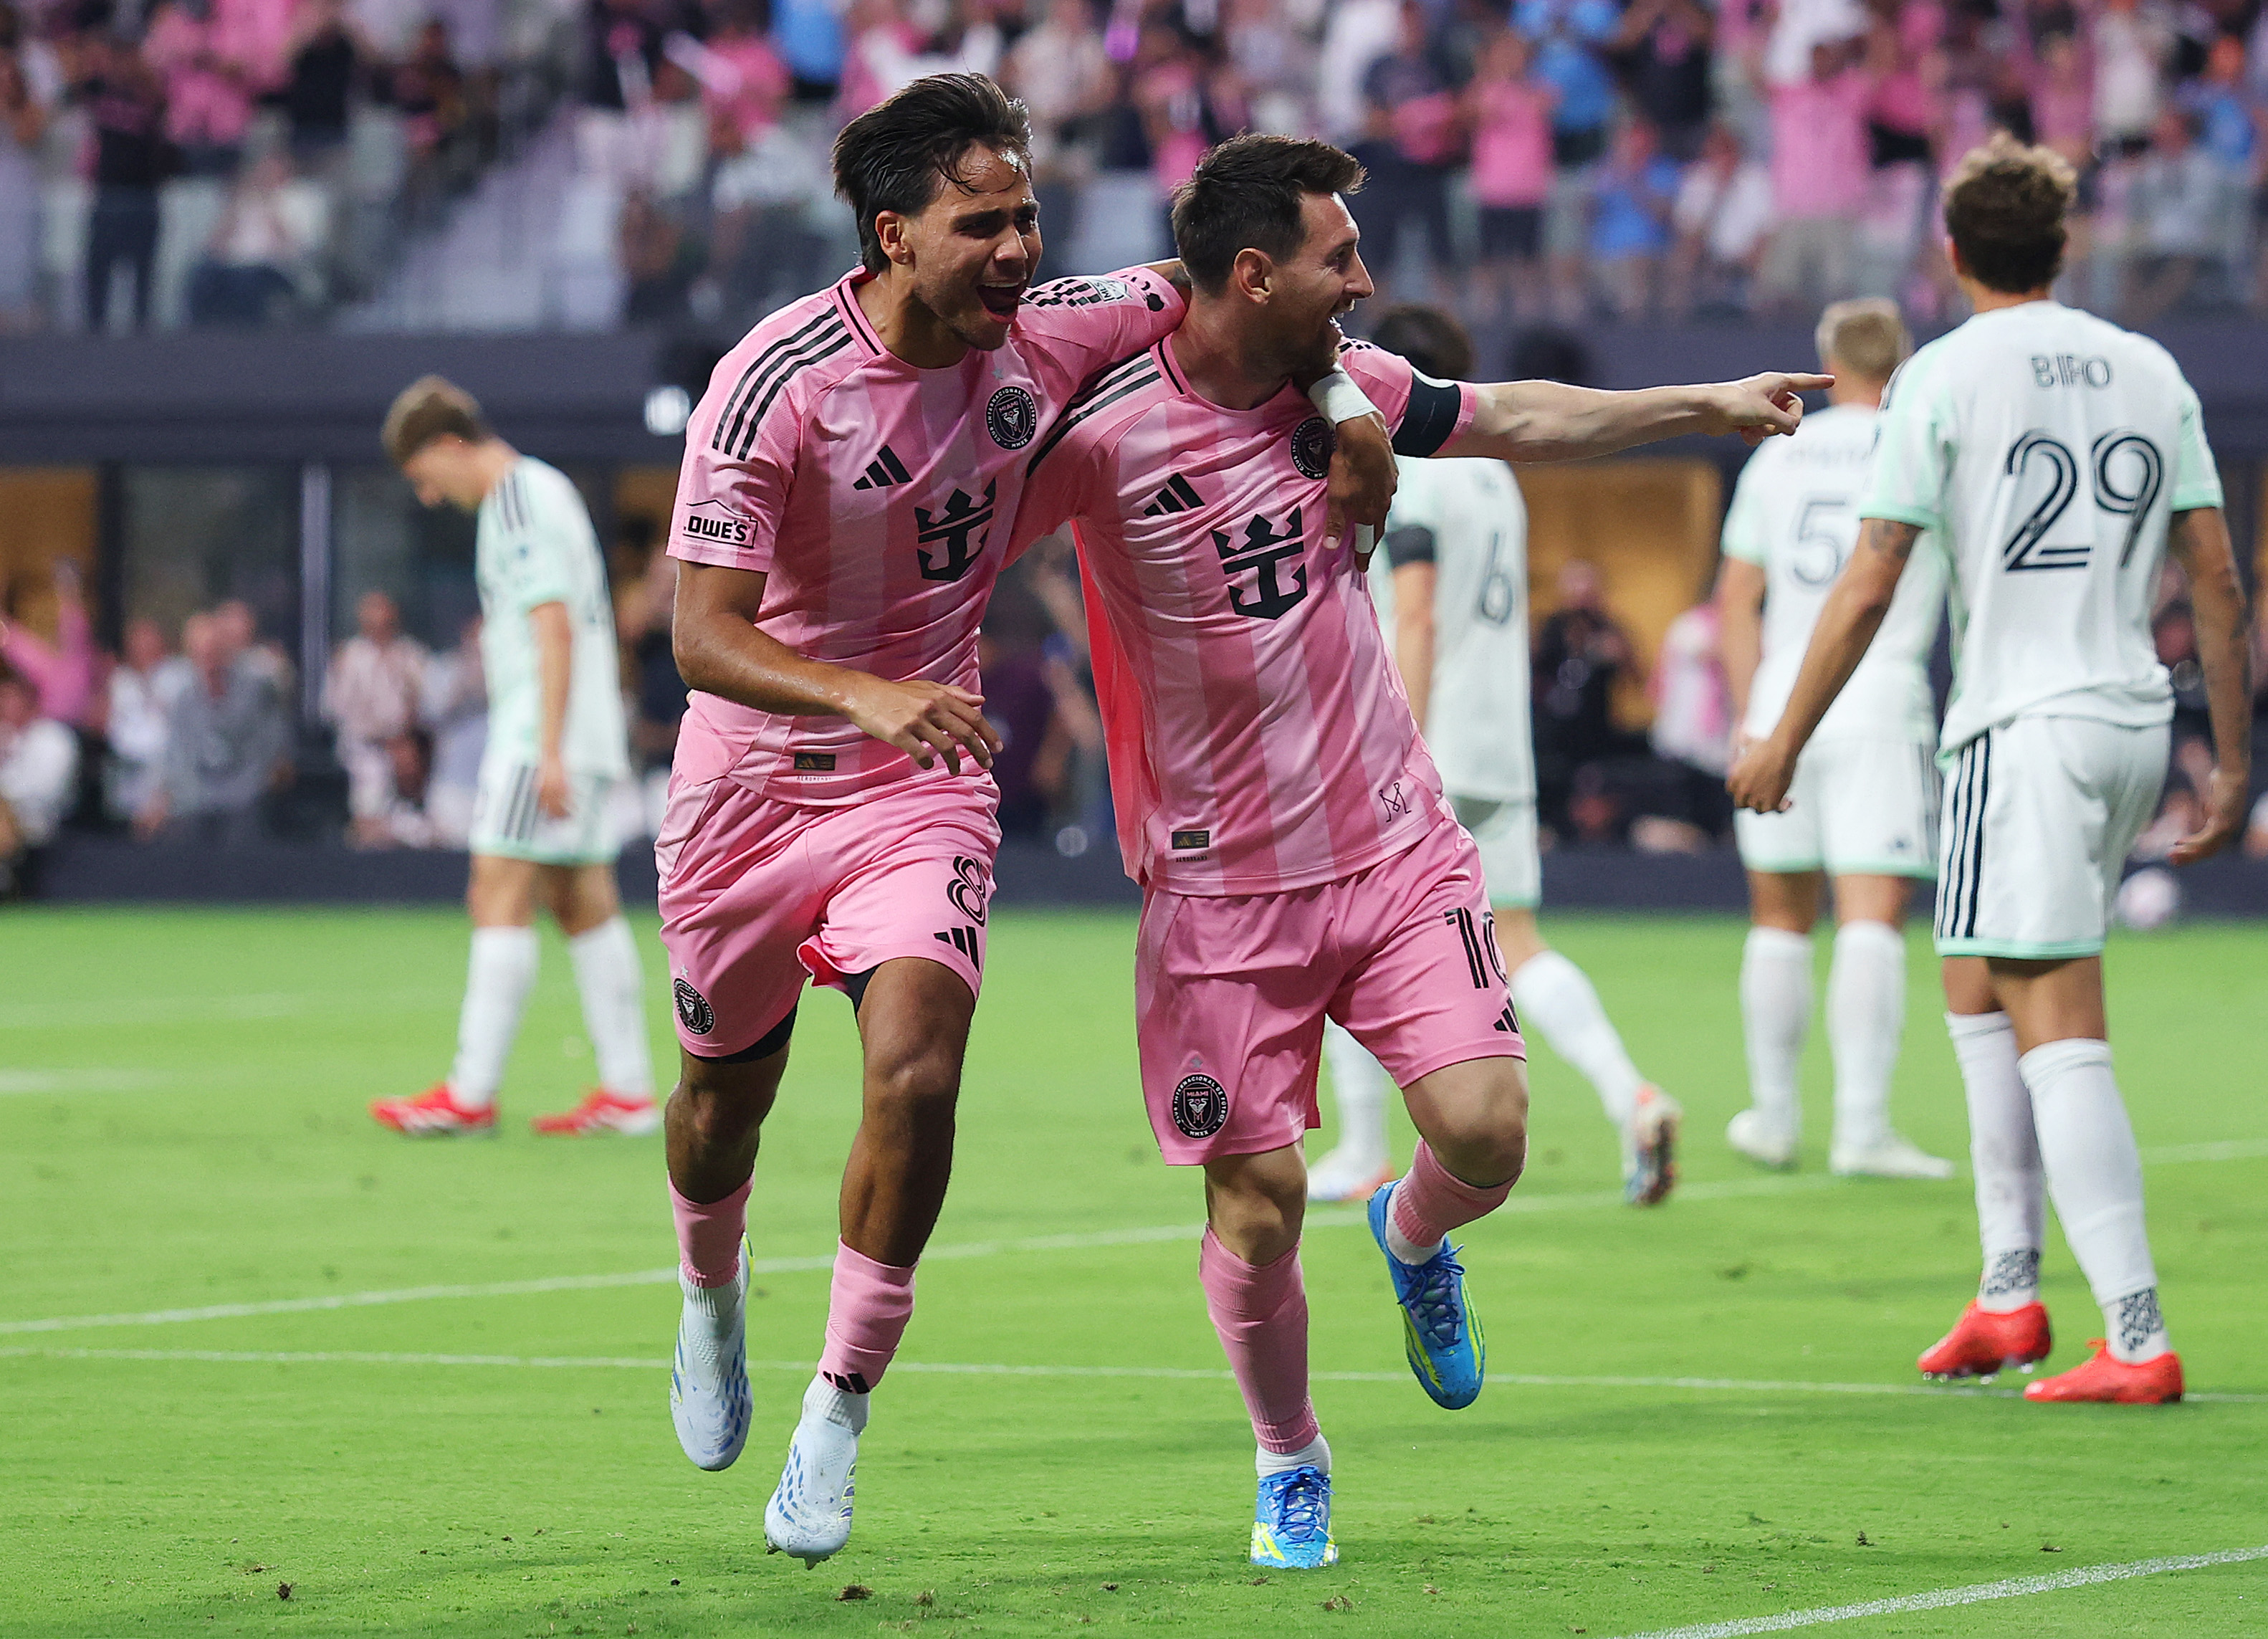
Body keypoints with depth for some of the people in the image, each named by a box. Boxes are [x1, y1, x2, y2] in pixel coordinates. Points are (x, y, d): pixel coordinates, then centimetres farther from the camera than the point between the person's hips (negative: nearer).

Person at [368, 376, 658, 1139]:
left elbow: (554, 627, -19)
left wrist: (548, 753, -23)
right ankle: (628, 1090, 6)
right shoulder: (547, 491, 20)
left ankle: (471, 1094, -13)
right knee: (586, 907, 8)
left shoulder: (519, 500, -11)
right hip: (587, 742, 10)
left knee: (500, 899, -10)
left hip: (542, 736, -10)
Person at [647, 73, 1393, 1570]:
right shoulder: (774, 383, -24)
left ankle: (839, 1418, -4)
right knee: (728, 1091, 16)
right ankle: (713, 1293, 50)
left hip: (925, 774, 2)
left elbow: (1214, 293, 9)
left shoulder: (1048, 334, -11)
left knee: (916, 1072, -19)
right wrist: (863, 694, -45)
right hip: (755, 772, -2)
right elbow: (703, 633, -29)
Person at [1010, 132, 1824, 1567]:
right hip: (1225, 885, -4)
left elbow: (1512, 421, 18)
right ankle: (1291, 1467, 23)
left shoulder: (1345, 383, 1)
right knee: (1256, 1198, -3)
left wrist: (1709, 407, 21)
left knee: (1484, 1132, -12)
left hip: (1398, 852, 4)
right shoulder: (1105, 435, -16)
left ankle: (1412, 1237, 25)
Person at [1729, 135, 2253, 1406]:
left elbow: (1869, 587, -6)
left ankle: (2139, 1340, -14)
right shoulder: (2151, 370, 10)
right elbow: (2219, 577, 10)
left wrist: (1784, 743, 2)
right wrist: (2235, 761, 16)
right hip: (2135, 723, 6)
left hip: (2023, 726, -6)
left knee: (2059, 1033, -8)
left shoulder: (1947, 374, -5)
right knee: (1977, 989, 20)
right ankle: (2010, 1291, 17)